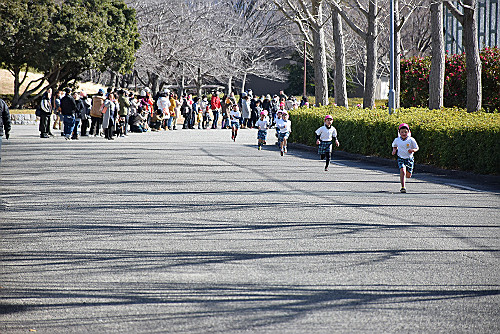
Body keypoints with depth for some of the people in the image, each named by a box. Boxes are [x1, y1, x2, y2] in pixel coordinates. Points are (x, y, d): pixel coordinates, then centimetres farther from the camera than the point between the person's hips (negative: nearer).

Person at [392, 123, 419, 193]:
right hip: (401, 158, 0)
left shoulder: (411, 140, -13)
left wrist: (412, 150, -25)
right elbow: (394, 146, 16)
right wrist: (394, 150, -5)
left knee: (408, 175, 6)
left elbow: (416, 148, -4)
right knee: (402, 171, -23)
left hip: (409, 158, 0)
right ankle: (403, 187, -22)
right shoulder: (397, 140, -6)